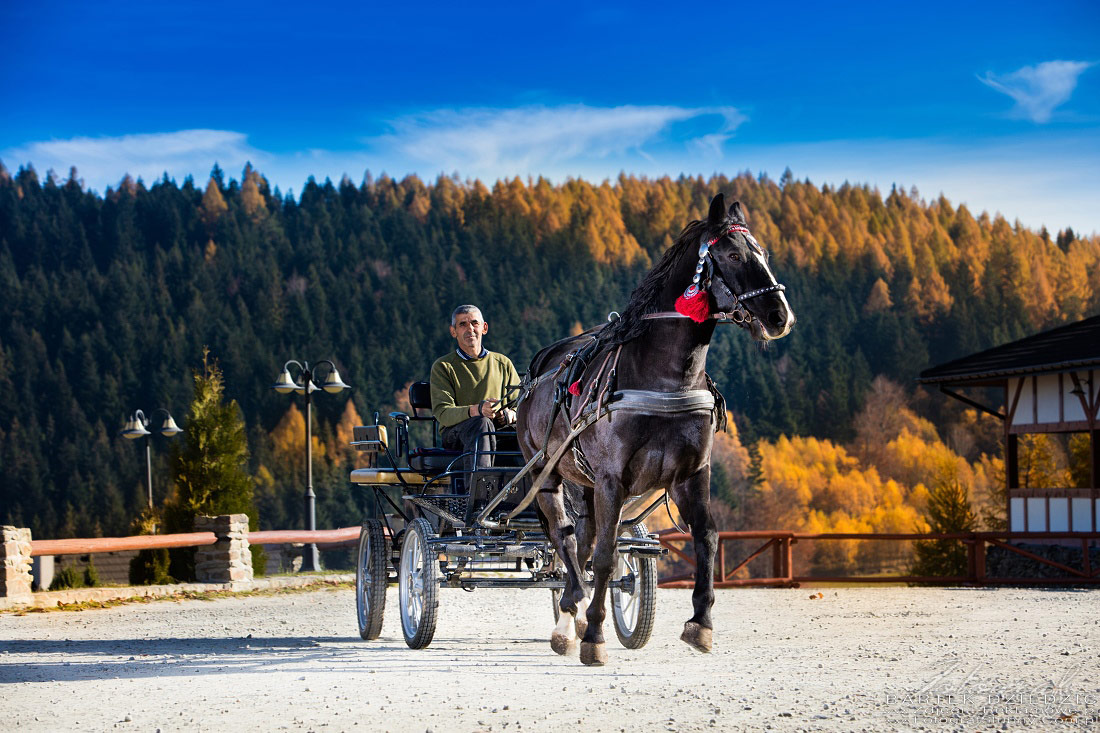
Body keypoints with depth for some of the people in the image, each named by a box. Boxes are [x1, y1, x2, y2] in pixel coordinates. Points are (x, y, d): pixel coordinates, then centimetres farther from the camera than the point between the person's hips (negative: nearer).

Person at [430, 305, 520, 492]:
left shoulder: (502, 363, 19)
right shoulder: (443, 366, 8)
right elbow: (442, 413, -7)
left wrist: (510, 414, -10)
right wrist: (476, 410, -27)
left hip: (500, 434, 3)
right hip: (456, 434, -3)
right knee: (481, 423, -39)